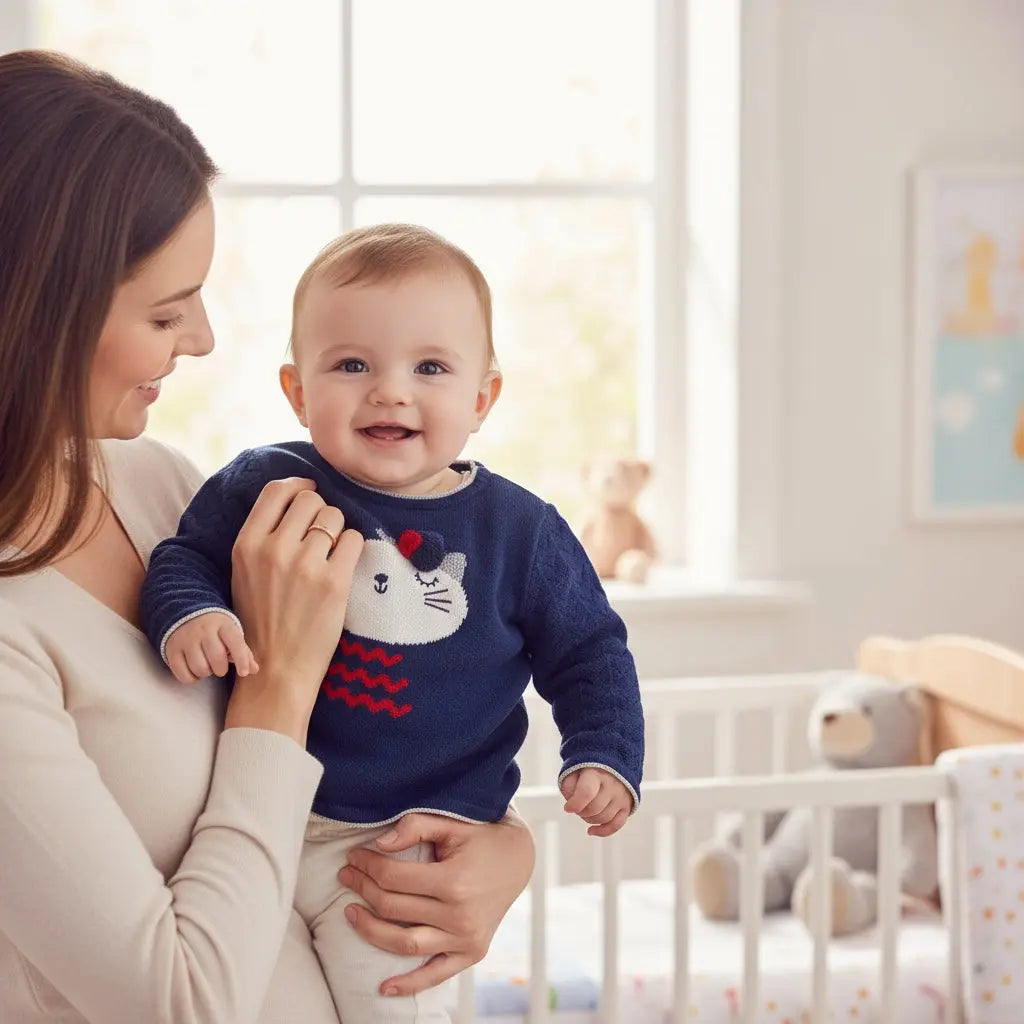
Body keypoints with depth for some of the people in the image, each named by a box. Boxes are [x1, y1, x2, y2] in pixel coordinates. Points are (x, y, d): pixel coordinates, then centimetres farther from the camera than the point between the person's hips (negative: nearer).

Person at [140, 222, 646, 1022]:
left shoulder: (522, 532, -1)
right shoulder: (263, 488, -3)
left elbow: (589, 652, 8)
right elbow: (183, 558, 3)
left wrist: (602, 756, -5)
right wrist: (187, 615, -18)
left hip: (412, 836, -2)